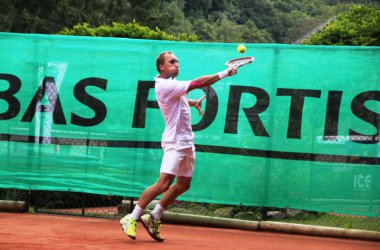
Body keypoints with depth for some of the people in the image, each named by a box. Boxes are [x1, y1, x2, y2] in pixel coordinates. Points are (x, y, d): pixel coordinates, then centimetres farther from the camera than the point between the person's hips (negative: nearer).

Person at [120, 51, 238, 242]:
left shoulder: (170, 83, 12)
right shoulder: (165, 85, -19)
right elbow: (198, 83, -22)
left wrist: (193, 103, 16)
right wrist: (225, 73, -17)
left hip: (186, 142, 10)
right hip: (175, 142, -10)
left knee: (183, 184, 11)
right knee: (163, 184, -18)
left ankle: (153, 218, 19)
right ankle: (131, 218, -9)